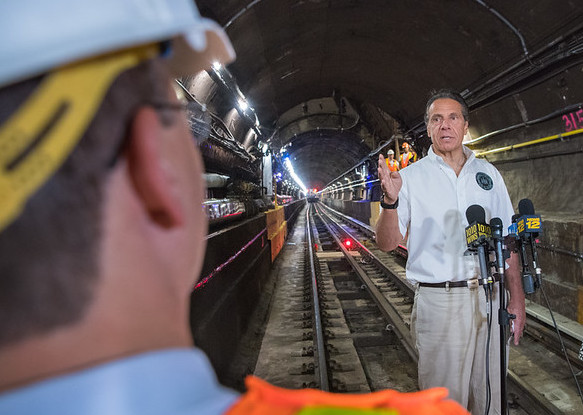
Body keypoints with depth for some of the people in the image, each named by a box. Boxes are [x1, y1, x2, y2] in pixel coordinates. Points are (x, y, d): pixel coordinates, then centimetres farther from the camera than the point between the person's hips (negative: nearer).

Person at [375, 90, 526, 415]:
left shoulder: (488, 174, 9)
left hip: (488, 299, 4)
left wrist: (517, 299, 5)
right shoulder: (411, 177, -1)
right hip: (439, 302, -3)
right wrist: (391, 202, -26)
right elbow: (387, 243, -8)